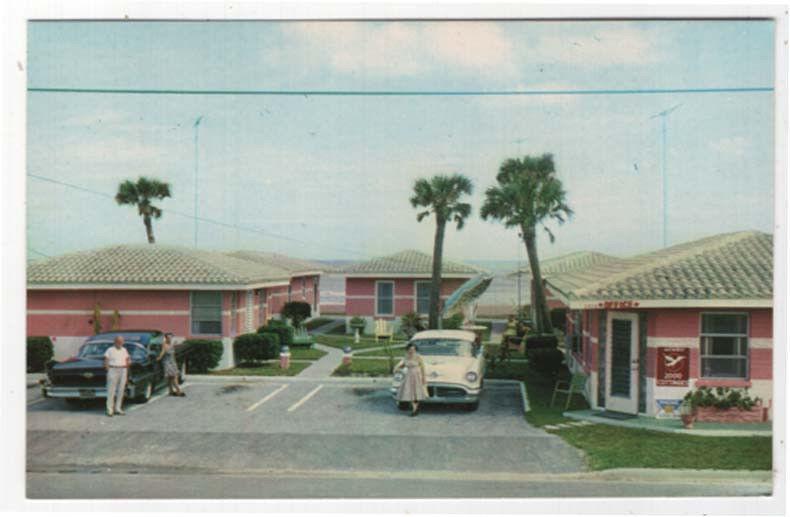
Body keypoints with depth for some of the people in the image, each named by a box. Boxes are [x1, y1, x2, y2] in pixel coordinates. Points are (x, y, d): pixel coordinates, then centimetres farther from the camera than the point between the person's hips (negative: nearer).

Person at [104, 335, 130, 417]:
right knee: (111, 391, -6)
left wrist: (129, 361, 0)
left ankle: (118, 409, 11)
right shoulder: (110, 350, -3)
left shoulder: (124, 350, 12)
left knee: (121, 391, 5)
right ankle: (110, 410, -4)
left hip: (123, 371, 5)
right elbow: (106, 362, -6)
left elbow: (127, 360, 19)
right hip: (113, 371, -5)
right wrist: (108, 371, -13)